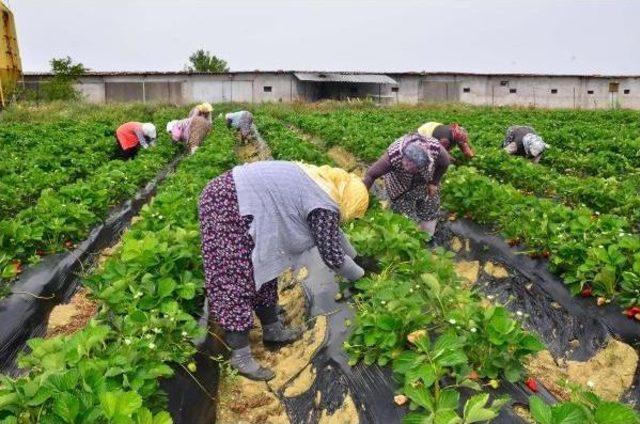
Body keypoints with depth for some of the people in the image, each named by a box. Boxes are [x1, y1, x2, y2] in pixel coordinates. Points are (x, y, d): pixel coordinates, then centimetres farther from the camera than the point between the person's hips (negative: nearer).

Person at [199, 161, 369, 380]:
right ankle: (240, 356, 4)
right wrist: (360, 275, 10)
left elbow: (333, 231, 29)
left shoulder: (324, 181, 14)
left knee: (262, 269, 15)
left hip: (227, 194, 10)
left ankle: (272, 330, 27)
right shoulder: (324, 206, -14)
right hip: (228, 205, -10)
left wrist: (355, 256, 37)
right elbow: (332, 255, -8)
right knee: (236, 280, -6)